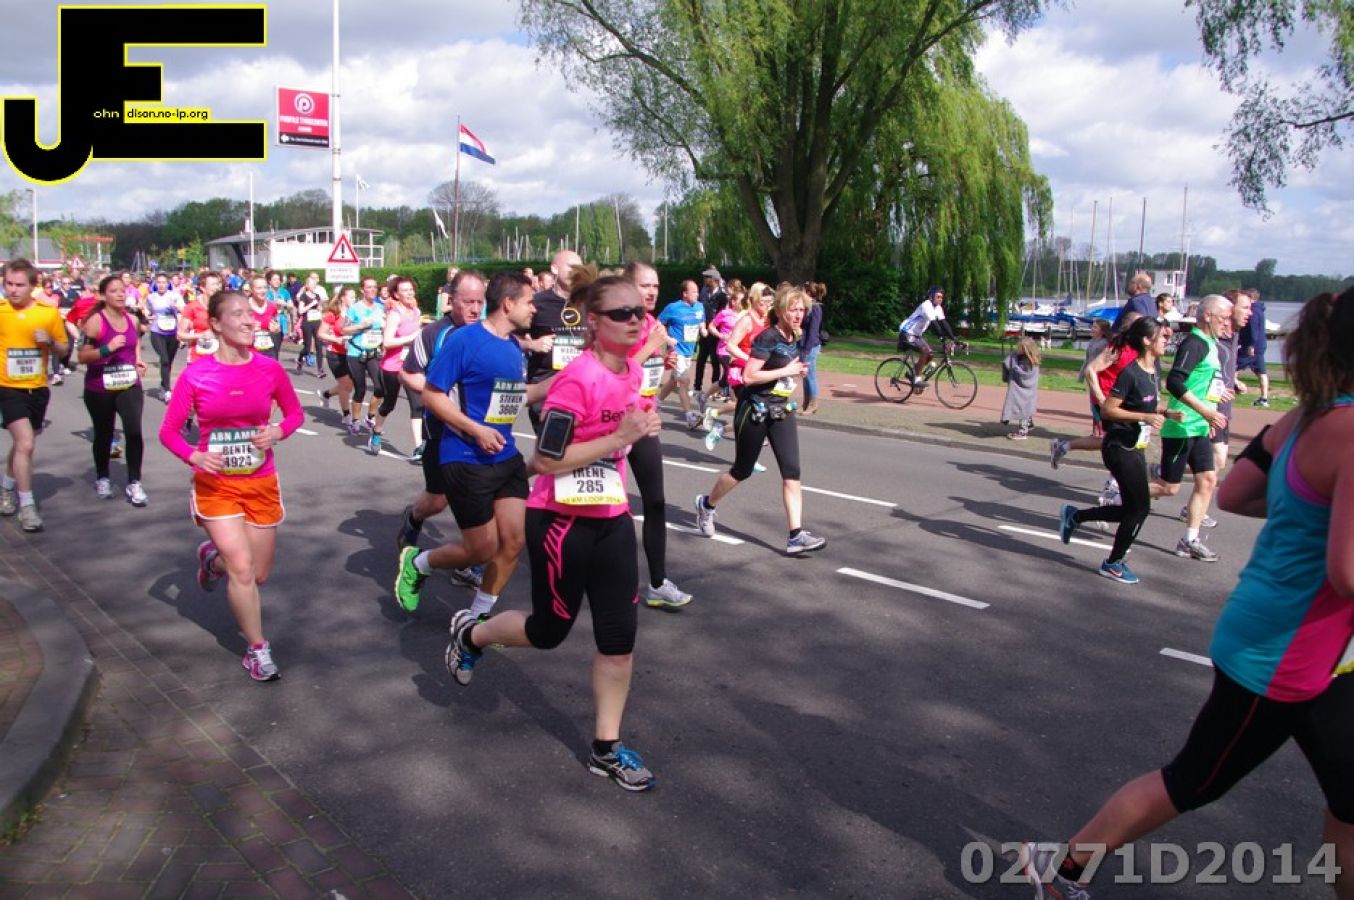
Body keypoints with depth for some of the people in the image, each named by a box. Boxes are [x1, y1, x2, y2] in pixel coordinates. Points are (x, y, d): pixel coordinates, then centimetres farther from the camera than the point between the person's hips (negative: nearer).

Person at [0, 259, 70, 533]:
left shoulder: (49, 313, -3)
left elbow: (64, 350, 5)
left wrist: (50, 342, -15)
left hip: (38, 388, 3)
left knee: (23, 443, 20)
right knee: (25, 443, -17)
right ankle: (27, 505, -7)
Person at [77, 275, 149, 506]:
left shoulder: (132, 320, 6)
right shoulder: (95, 321, -10)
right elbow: (82, 357, -15)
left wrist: (139, 363, 7)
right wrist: (106, 349, -27)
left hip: (129, 385, 3)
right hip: (100, 389, -3)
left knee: (134, 431, -13)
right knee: (104, 435, 12)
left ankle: (134, 483, -7)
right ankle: (102, 479, 33)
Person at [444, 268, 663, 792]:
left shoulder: (632, 372, 2)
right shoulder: (578, 380, -23)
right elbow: (545, 460, -23)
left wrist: (640, 427, 1)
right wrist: (619, 438, -26)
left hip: (612, 520, 7)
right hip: (562, 523, -7)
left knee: (619, 636, 6)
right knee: (549, 630, 12)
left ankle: (607, 748, 21)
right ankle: (470, 634, 42)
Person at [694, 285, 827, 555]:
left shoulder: (795, 338, 5)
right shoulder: (768, 337, -19)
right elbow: (749, 376, -25)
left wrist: (797, 371, 2)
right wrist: (786, 371, -23)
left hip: (781, 411, 7)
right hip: (755, 411, -7)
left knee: (792, 471, -6)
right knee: (742, 471, 9)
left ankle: (796, 537, -7)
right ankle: (706, 504, 36)